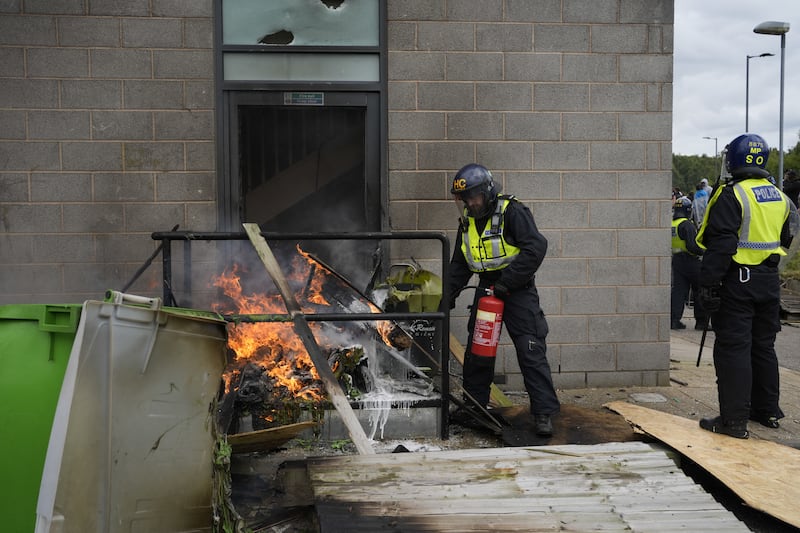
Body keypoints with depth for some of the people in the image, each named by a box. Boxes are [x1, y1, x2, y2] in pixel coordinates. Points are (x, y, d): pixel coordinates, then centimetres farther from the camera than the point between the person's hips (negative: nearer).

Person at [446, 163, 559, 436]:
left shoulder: (512, 212, -13)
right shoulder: (467, 222, 9)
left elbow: (536, 247, -23)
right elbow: (459, 266, 18)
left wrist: (506, 281, -24)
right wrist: (447, 298, 10)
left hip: (517, 291, -7)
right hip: (487, 290, 7)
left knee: (531, 351, -8)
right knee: (476, 352, 10)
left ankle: (544, 413, -3)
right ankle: (473, 407, 25)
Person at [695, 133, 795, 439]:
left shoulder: (732, 196, -15)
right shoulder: (779, 198, 10)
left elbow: (721, 245, -20)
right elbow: (785, 240, 21)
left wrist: (708, 283, -17)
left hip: (737, 282, -7)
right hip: (769, 282, 8)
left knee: (733, 349, -4)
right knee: (763, 346, 17)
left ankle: (734, 419, -3)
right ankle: (768, 411, 27)